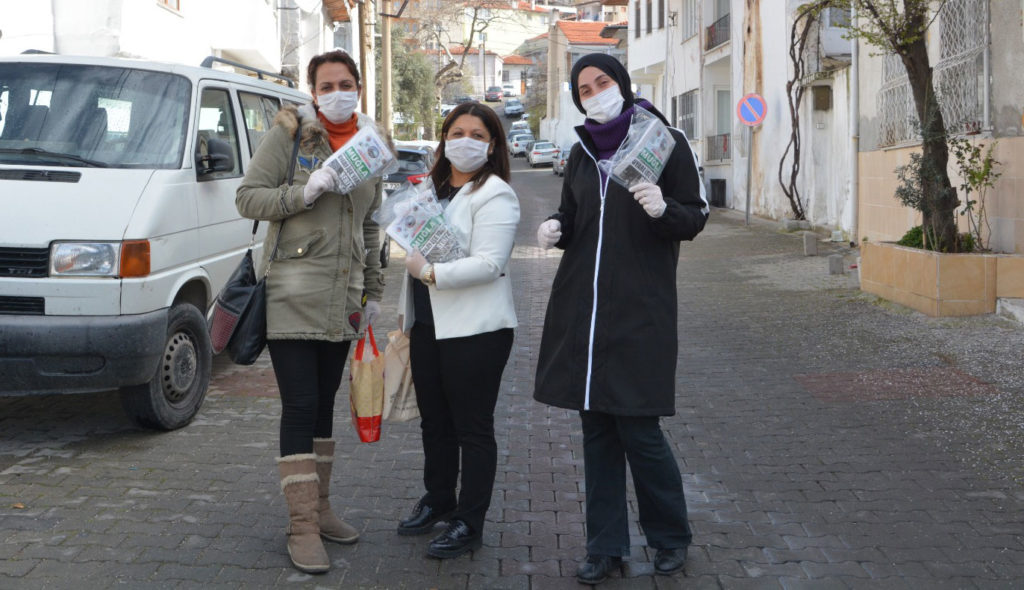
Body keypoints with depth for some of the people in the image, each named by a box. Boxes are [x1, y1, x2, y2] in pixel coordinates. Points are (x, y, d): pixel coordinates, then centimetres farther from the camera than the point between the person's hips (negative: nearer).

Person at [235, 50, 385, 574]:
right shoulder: (289, 132, -4)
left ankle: (319, 509, 23)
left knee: (324, 404, 13)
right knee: (300, 407, -8)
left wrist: (372, 290, 19)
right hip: (294, 292, -5)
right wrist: (304, 192, -20)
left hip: (342, 296, 6)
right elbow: (247, 198, -7)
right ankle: (303, 528, -3)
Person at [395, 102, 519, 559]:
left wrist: (431, 273, -22)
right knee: (434, 421, 19)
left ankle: (469, 522, 12)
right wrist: (406, 312, 23)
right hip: (427, 324, 8)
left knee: (473, 427, 2)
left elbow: (490, 263, -22)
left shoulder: (494, 196, -11)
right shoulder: (431, 189, 16)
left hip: (475, 330, -8)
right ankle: (438, 501, 36)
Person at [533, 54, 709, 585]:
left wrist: (663, 209, -22)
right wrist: (556, 228, -1)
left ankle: (671, 537, 18)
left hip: (641, 308, -5)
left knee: (638, 428, -5)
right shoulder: (581, 153, 14)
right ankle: (606, 545, 19)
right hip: (583, 307, 5)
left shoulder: (664, 142, -1)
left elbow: (696, 217, -1)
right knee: (596, 429, 8)